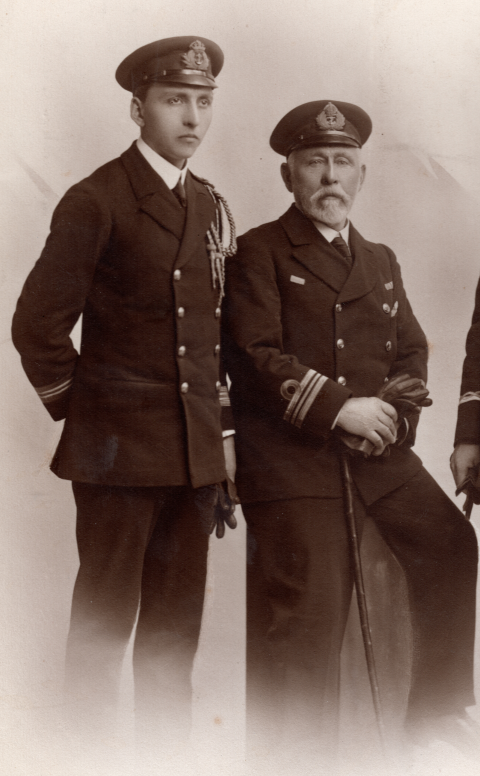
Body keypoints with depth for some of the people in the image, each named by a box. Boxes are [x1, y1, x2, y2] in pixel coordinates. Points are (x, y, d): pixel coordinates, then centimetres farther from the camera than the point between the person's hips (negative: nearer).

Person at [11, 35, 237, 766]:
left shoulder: (213, 207, 12)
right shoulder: (96, 201, -7)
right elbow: (38, 324, -9)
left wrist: (223, 441, 12)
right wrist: (79, 410, -2)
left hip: (194, 452, 6)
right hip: (118, 451, -6)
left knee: (176, 624, 13)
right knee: (103, 622, 4)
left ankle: (167, 743, 25)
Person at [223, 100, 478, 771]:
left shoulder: (381, 261, 19)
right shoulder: (260, 252, 0)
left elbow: (412, 352, 17)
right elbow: (257, 356, -10)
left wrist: (396, 412, -3)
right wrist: (341, 408, -16)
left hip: (378, 450, 6)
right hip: (290, 457, -5)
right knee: (310, 606, -6)